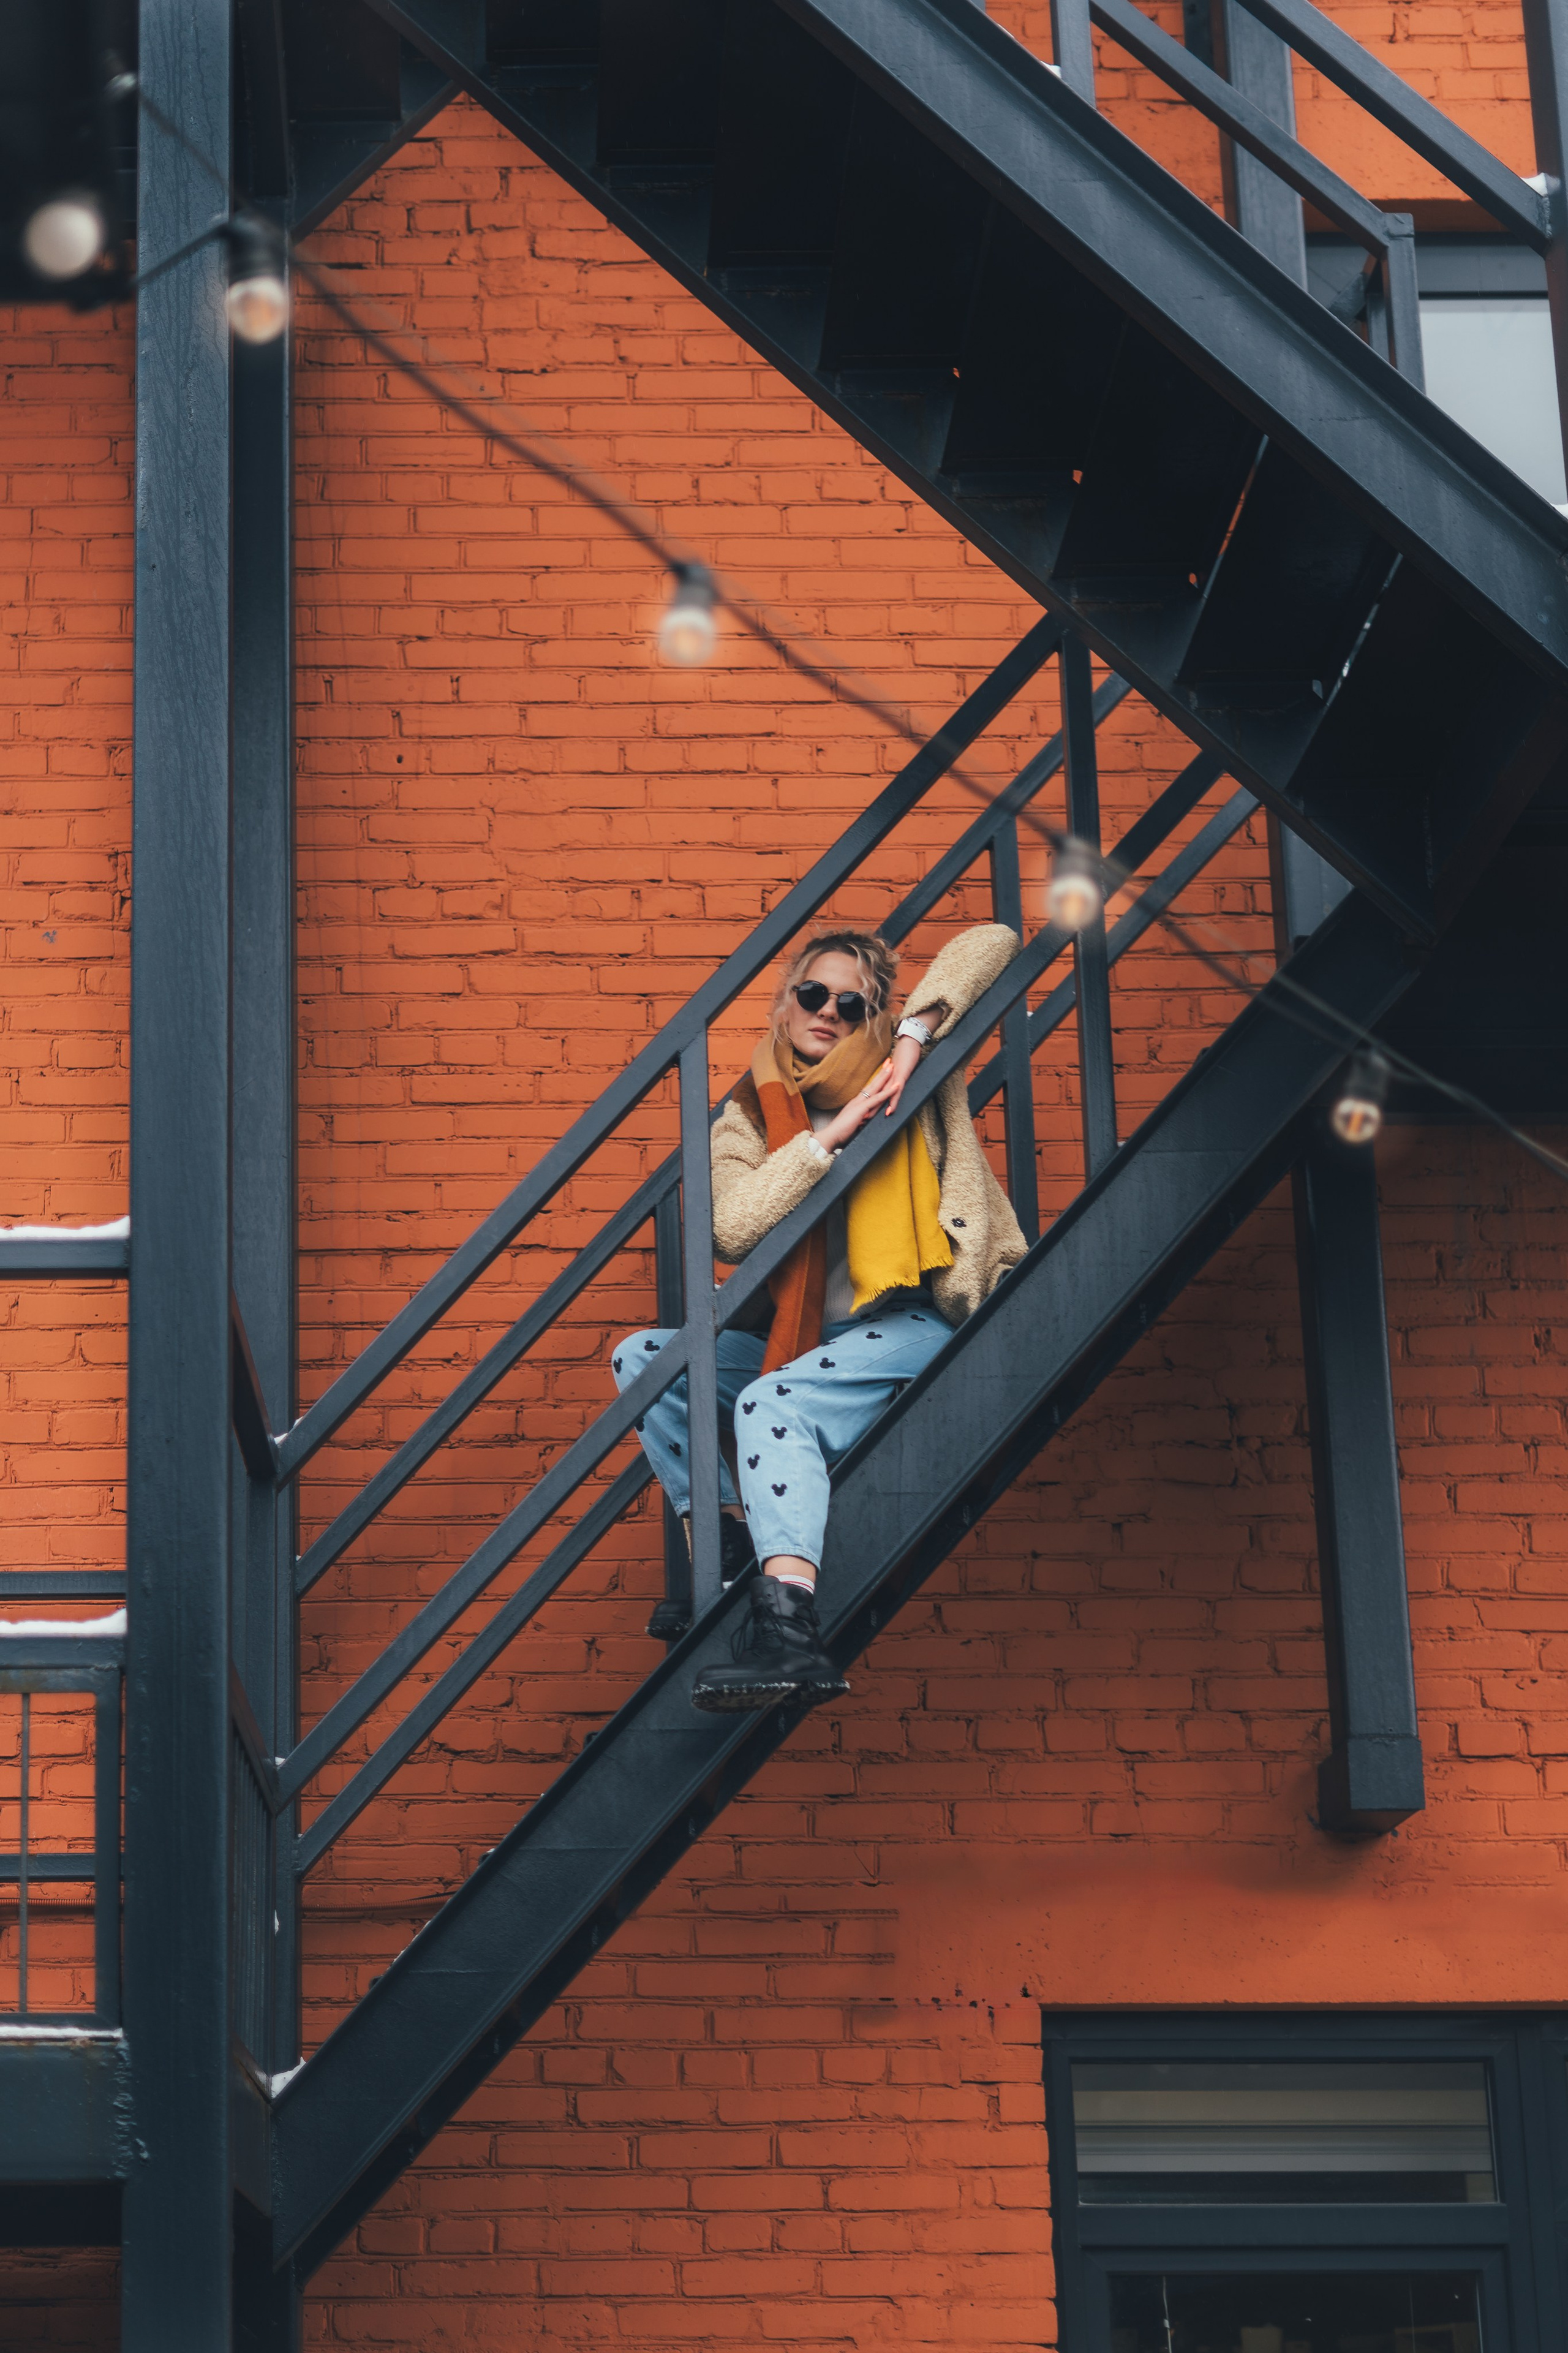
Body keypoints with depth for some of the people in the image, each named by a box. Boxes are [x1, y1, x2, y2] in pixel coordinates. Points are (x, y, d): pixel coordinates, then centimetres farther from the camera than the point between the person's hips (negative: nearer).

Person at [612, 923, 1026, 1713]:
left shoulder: (893, 1076, 7)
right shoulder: (745, 1121, 10)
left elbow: (992, 942, 1)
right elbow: (729, 1228, -11)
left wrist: (914, 1034, -12)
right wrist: (829, 1137, -15)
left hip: (907, 1322, -5)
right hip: (794, 1341, 5)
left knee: (772, 1402, -32)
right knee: (642, 1358, -9)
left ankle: (787, 1623, -50)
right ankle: (732, 1549, -12)